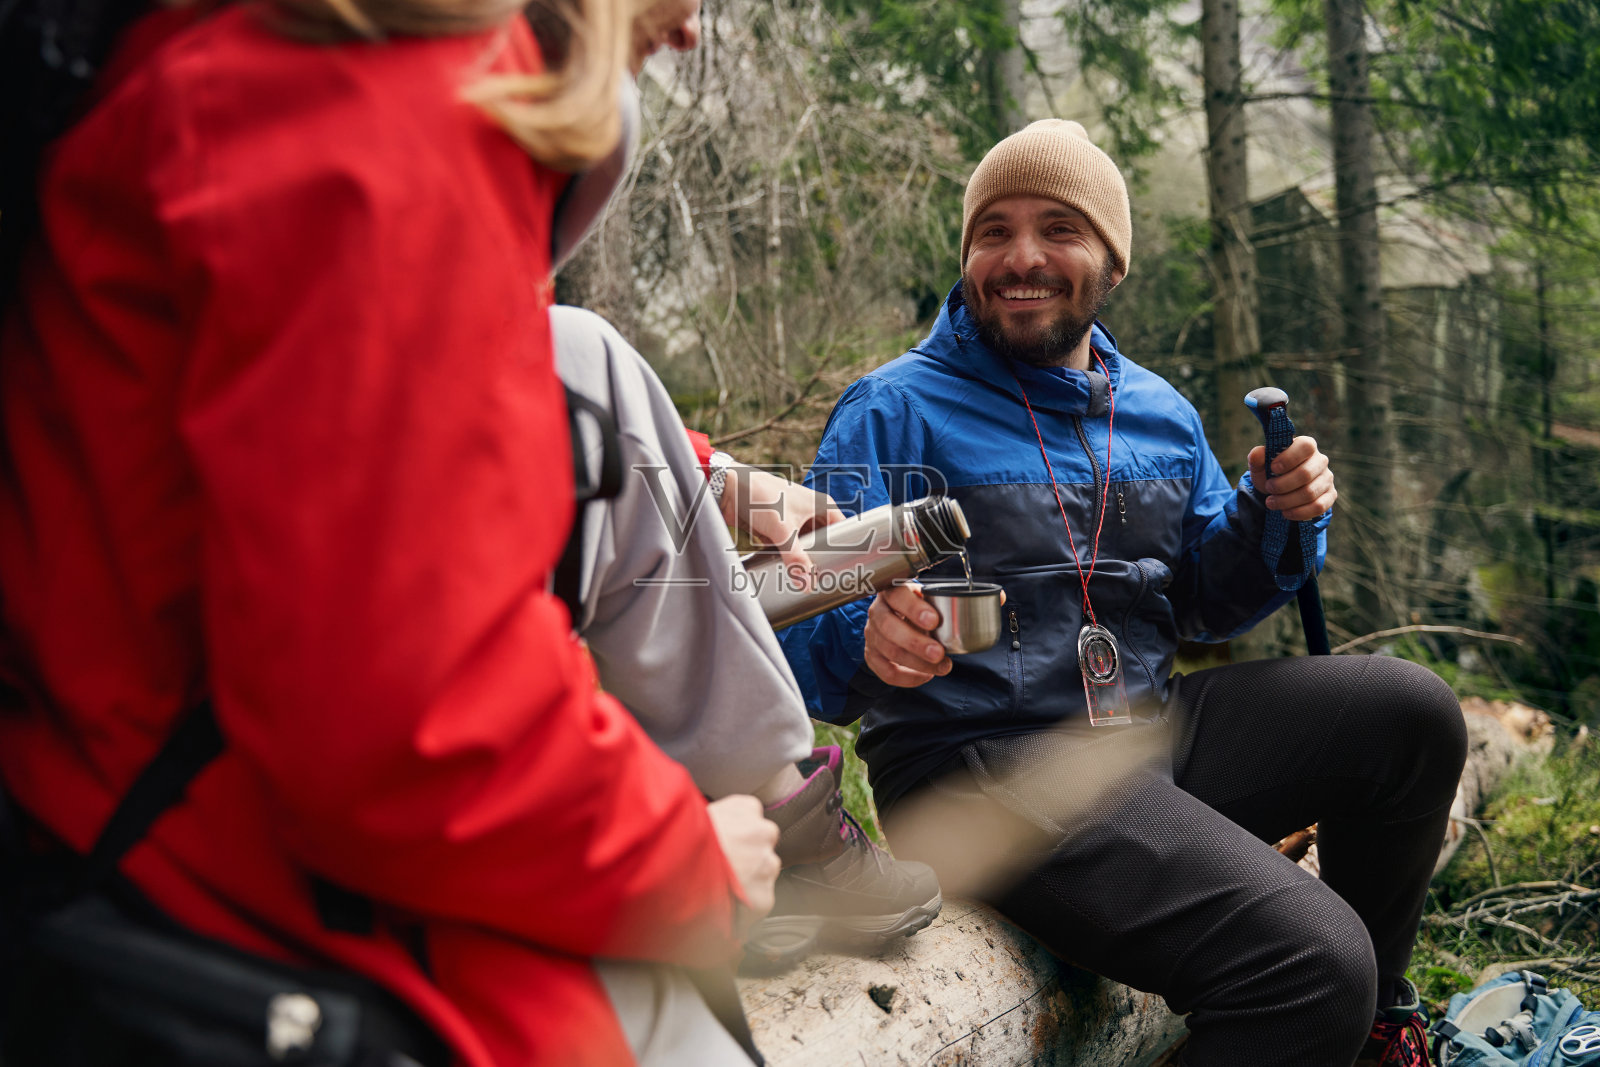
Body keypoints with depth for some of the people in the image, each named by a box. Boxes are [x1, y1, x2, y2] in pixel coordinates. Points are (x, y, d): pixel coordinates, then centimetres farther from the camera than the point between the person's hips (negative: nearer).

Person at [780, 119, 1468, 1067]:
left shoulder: (1160, 413, 14)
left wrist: (1272, 517, -2)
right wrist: (868, 641, -38)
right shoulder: (898, 410, -6)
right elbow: (812, 619, -14)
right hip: (982, 768, -7)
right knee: (1311, 965, -25)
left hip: (1148, 731, 8)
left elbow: (1204, 603, 19)